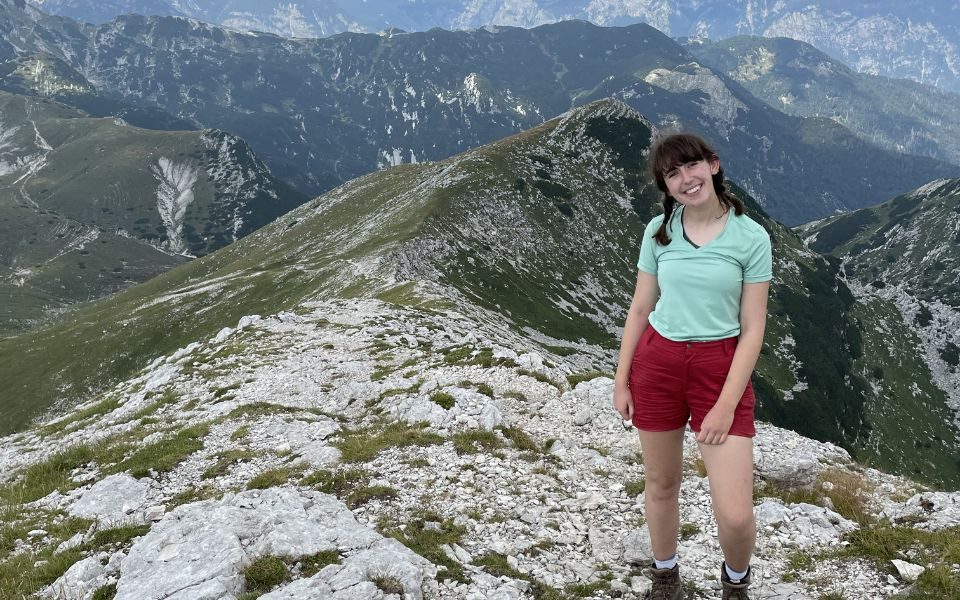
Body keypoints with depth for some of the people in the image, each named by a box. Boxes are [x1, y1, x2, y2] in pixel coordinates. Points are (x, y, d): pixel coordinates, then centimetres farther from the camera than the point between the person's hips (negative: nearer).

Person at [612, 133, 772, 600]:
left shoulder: (751, 237, -8)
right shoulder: (658, 231, 0)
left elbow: (753, 328, -7)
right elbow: (640, 309, 6)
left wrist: (726, 405, -13)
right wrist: (622, 381, 5)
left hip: (721, 368, -2)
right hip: (656, 363, 2)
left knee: (735, 515, -7)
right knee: (661, 485, 15)